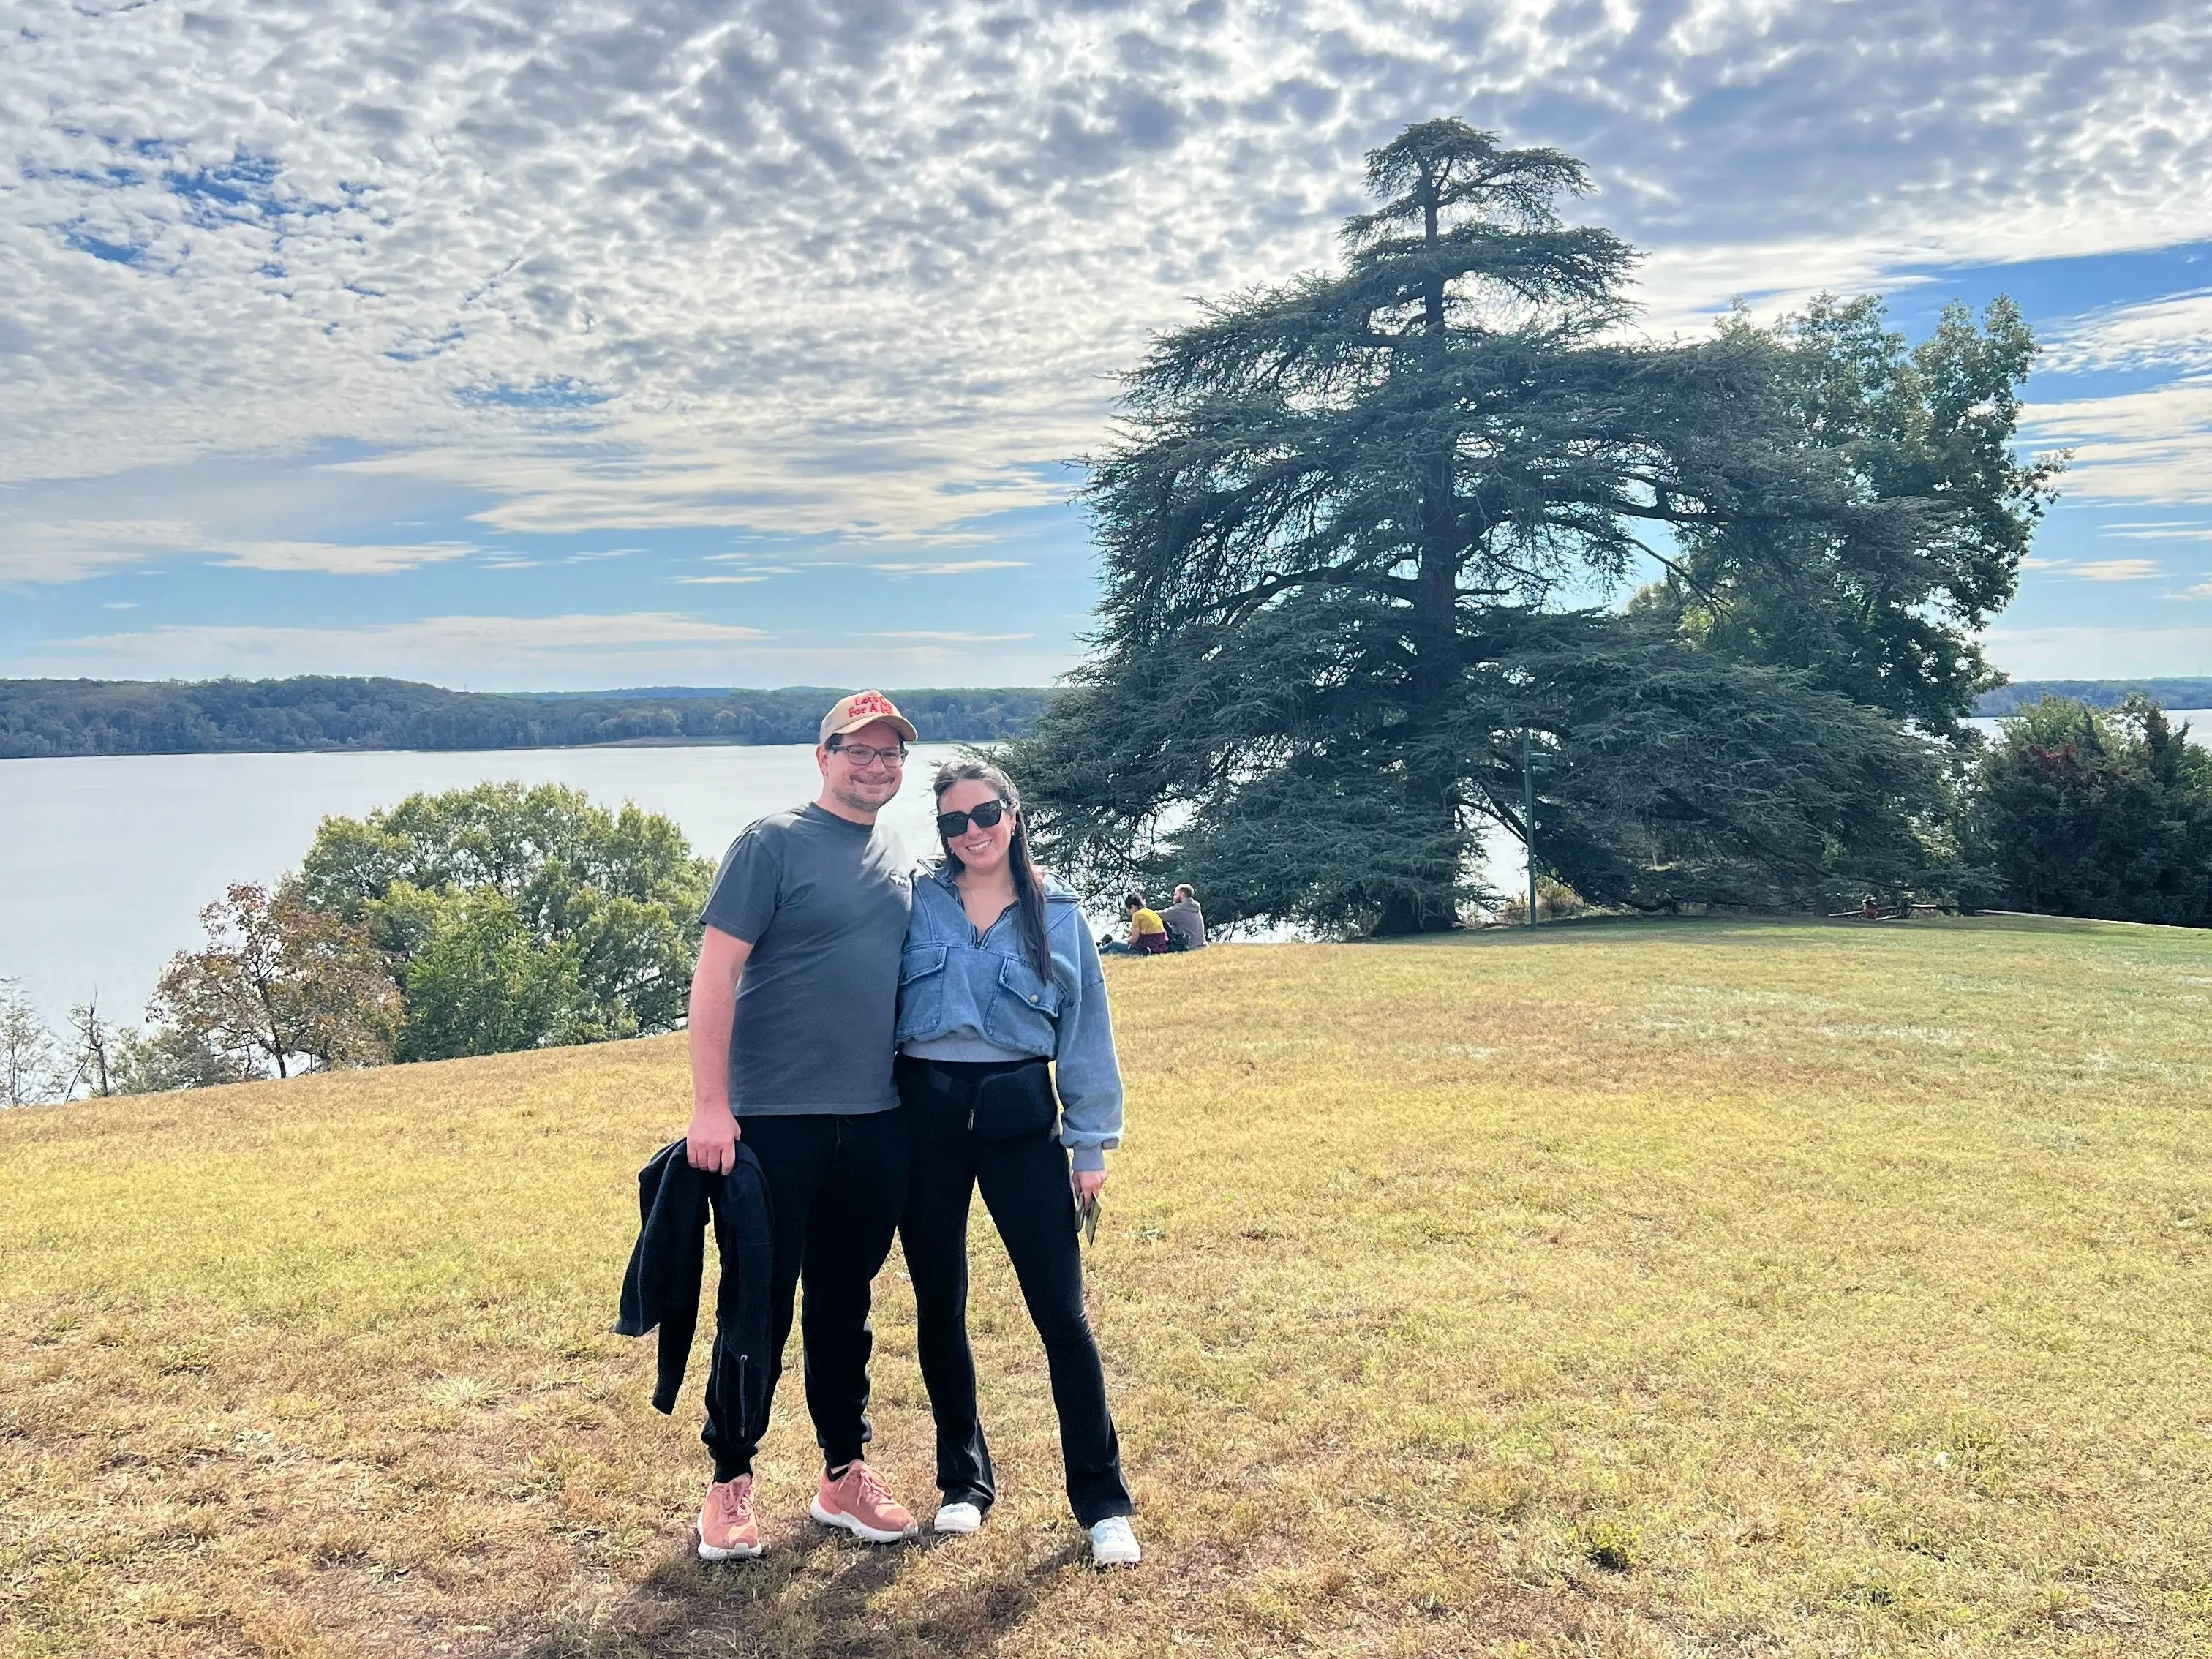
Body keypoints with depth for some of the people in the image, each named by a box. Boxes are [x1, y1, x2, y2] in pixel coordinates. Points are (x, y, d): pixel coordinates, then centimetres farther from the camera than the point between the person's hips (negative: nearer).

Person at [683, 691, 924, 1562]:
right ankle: (730, 1482, 20)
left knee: (844, 1303, 15)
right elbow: (715, 974, -12)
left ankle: (844, 1474, 28)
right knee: (761, 1304, 4)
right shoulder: (772, 843, -7)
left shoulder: (898, 862, 12)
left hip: (874, 1123, 6)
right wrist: (709, 1107, -17)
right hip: (776, 1121, -5)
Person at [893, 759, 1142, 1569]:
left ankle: (1103, 1503, 10)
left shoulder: (1057, 914, 4)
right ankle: (963, 1479, 29)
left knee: (1061, 1313, -2)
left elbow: (1085, 1031, 6)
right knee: (939, 1308, 11)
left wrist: (1090, 1144, 2)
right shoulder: (916, 901, 3)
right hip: (926, 1112, 1)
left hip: (1020, 1115, -1)